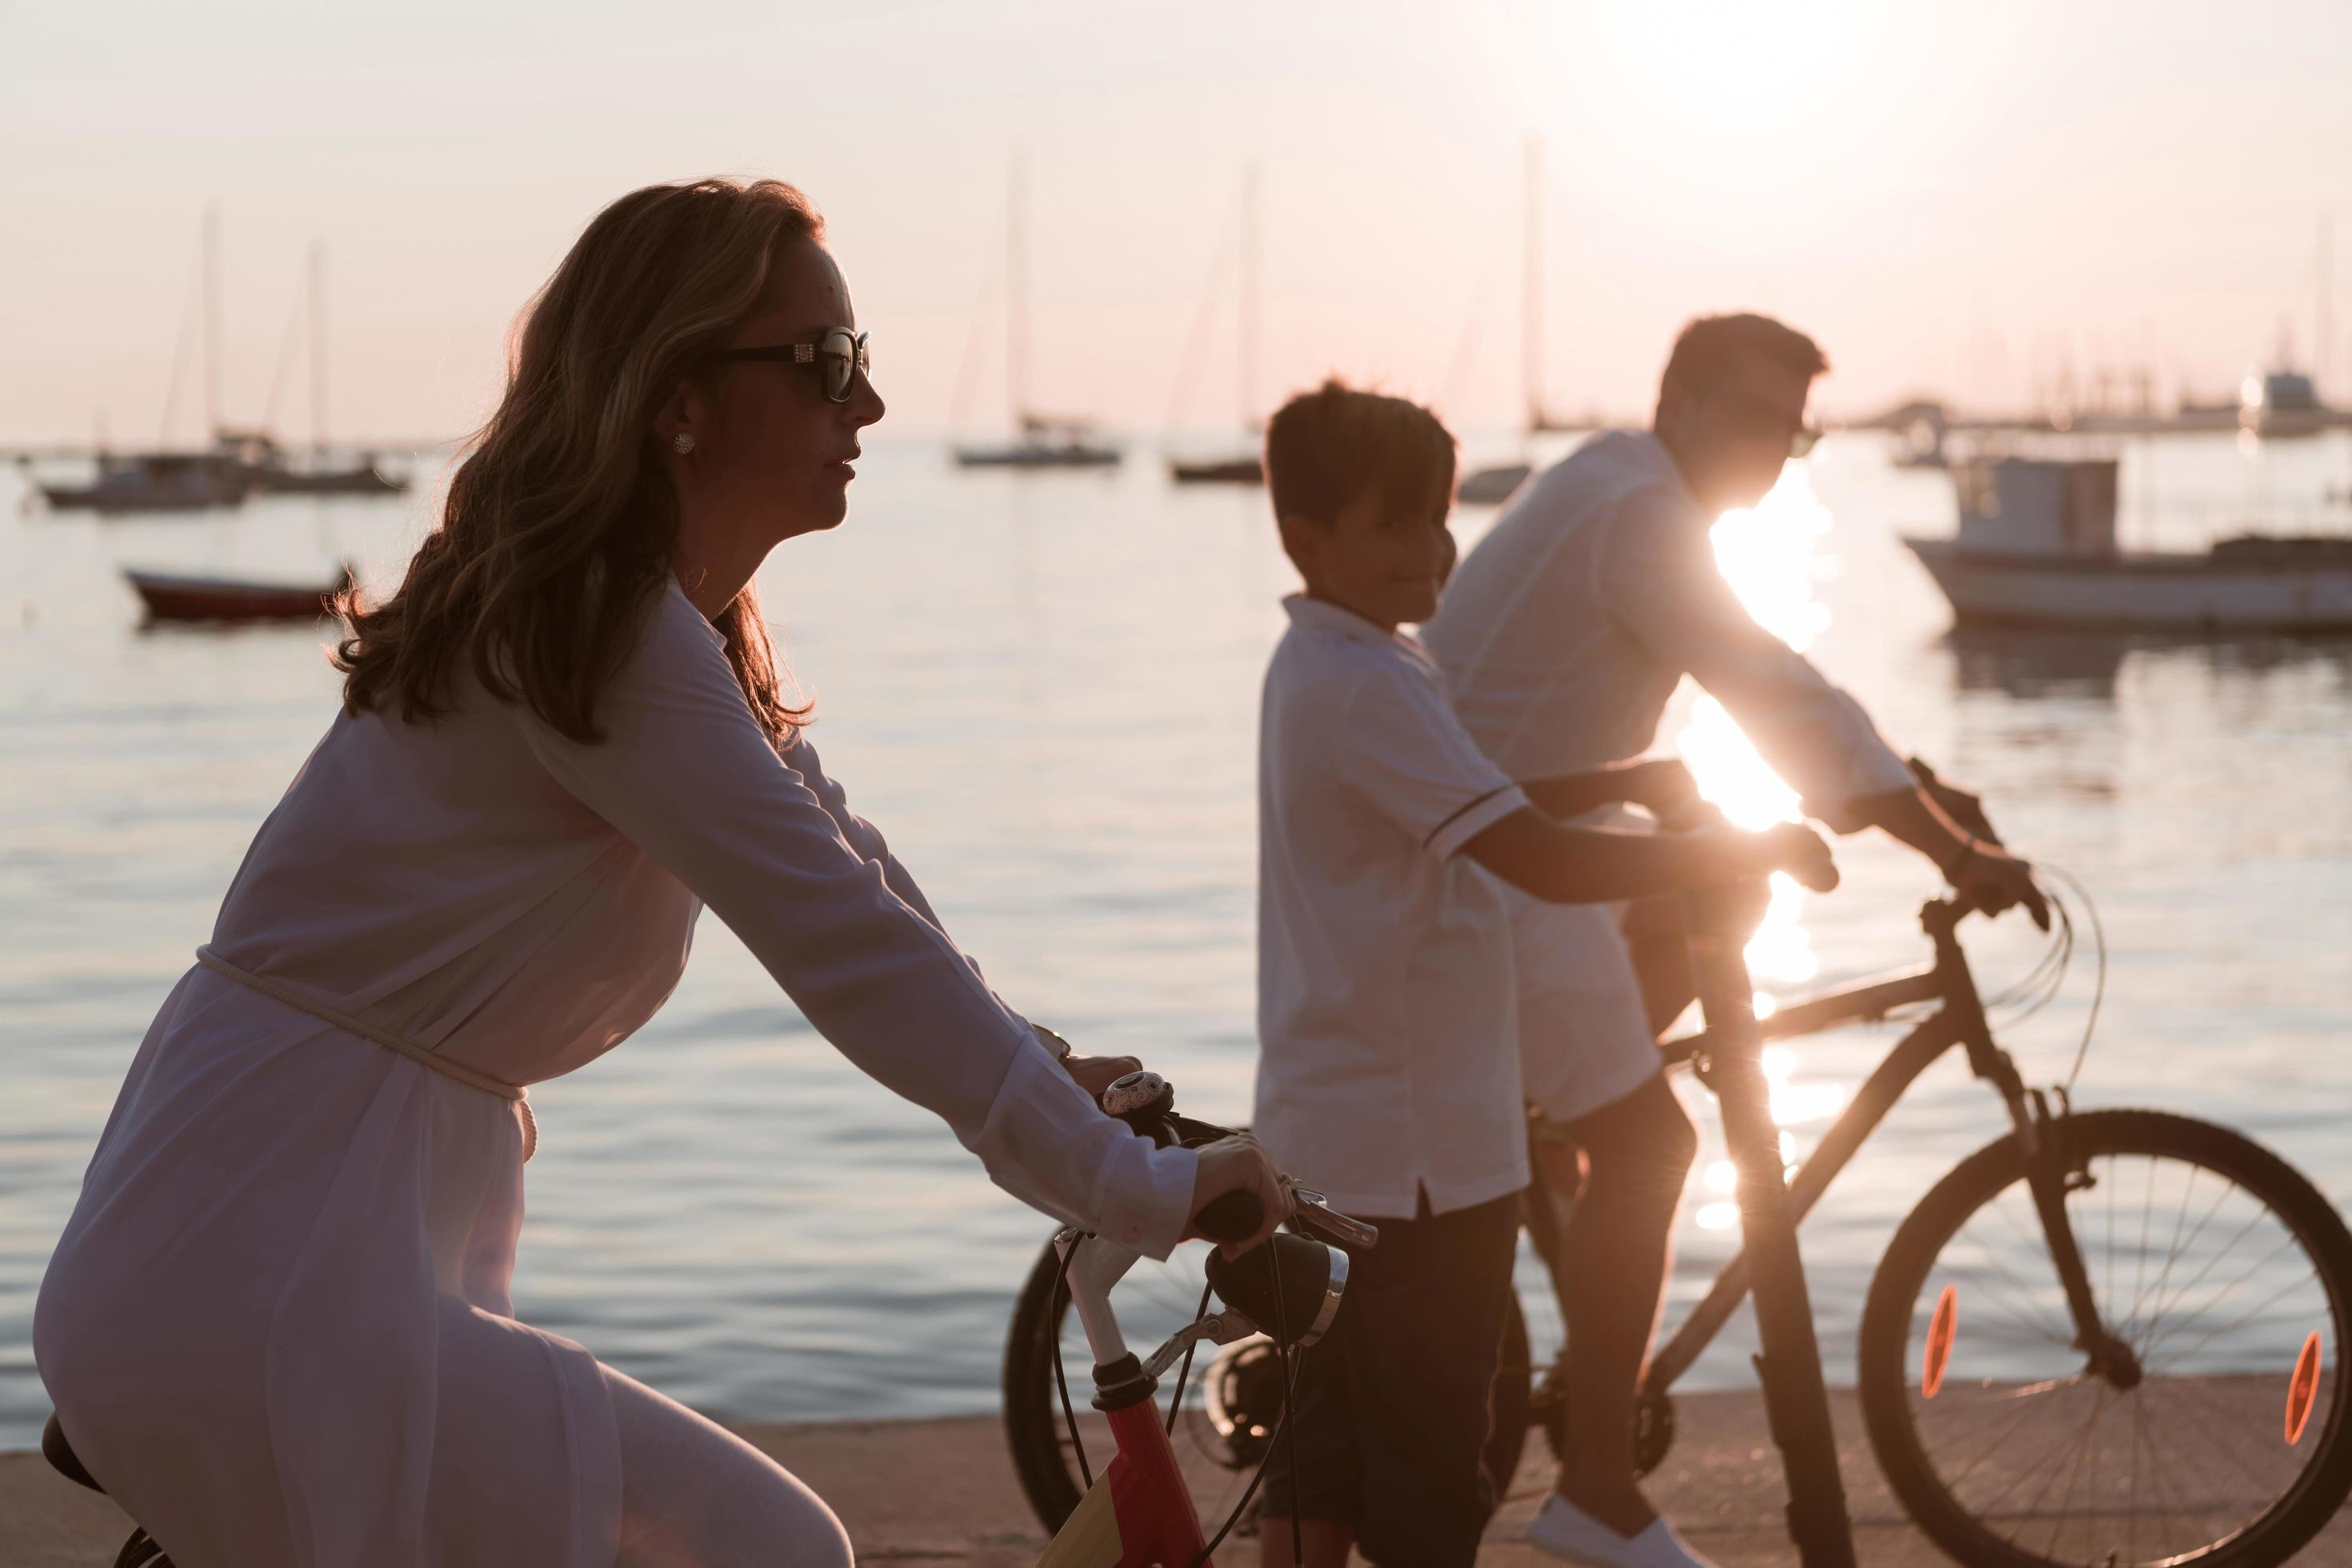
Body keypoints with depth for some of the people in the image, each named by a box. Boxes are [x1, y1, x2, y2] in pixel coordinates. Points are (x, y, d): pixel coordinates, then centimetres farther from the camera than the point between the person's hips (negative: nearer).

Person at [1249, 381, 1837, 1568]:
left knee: (1322, 1464, 13)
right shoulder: (1367, 684, -21)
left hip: (1326, 1131, 10)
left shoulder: (1319, 665, 12)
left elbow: (1481, 813, 22)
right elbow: (1547, 863, -26)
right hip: (1414, 1143, -10)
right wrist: (1754, 849, -17)